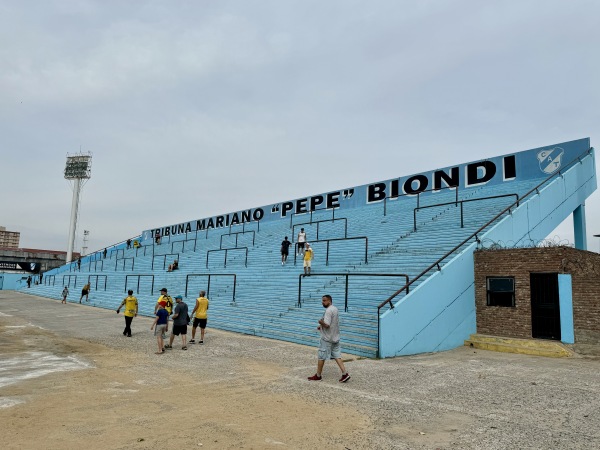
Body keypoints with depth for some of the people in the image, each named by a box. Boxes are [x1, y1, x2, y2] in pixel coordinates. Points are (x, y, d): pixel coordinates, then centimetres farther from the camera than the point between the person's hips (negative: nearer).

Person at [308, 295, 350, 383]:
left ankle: (318, 376, 15)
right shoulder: (335, 309, 11)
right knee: (337, 355, 9)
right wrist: (321, 326, 13)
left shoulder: (328, 310, -20)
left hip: (327, 338, -9)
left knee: (321, 357, 4)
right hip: (335, 337, 9)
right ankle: (345, 373, 1)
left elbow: (326, 325, -27)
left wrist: (320, 322, -9)